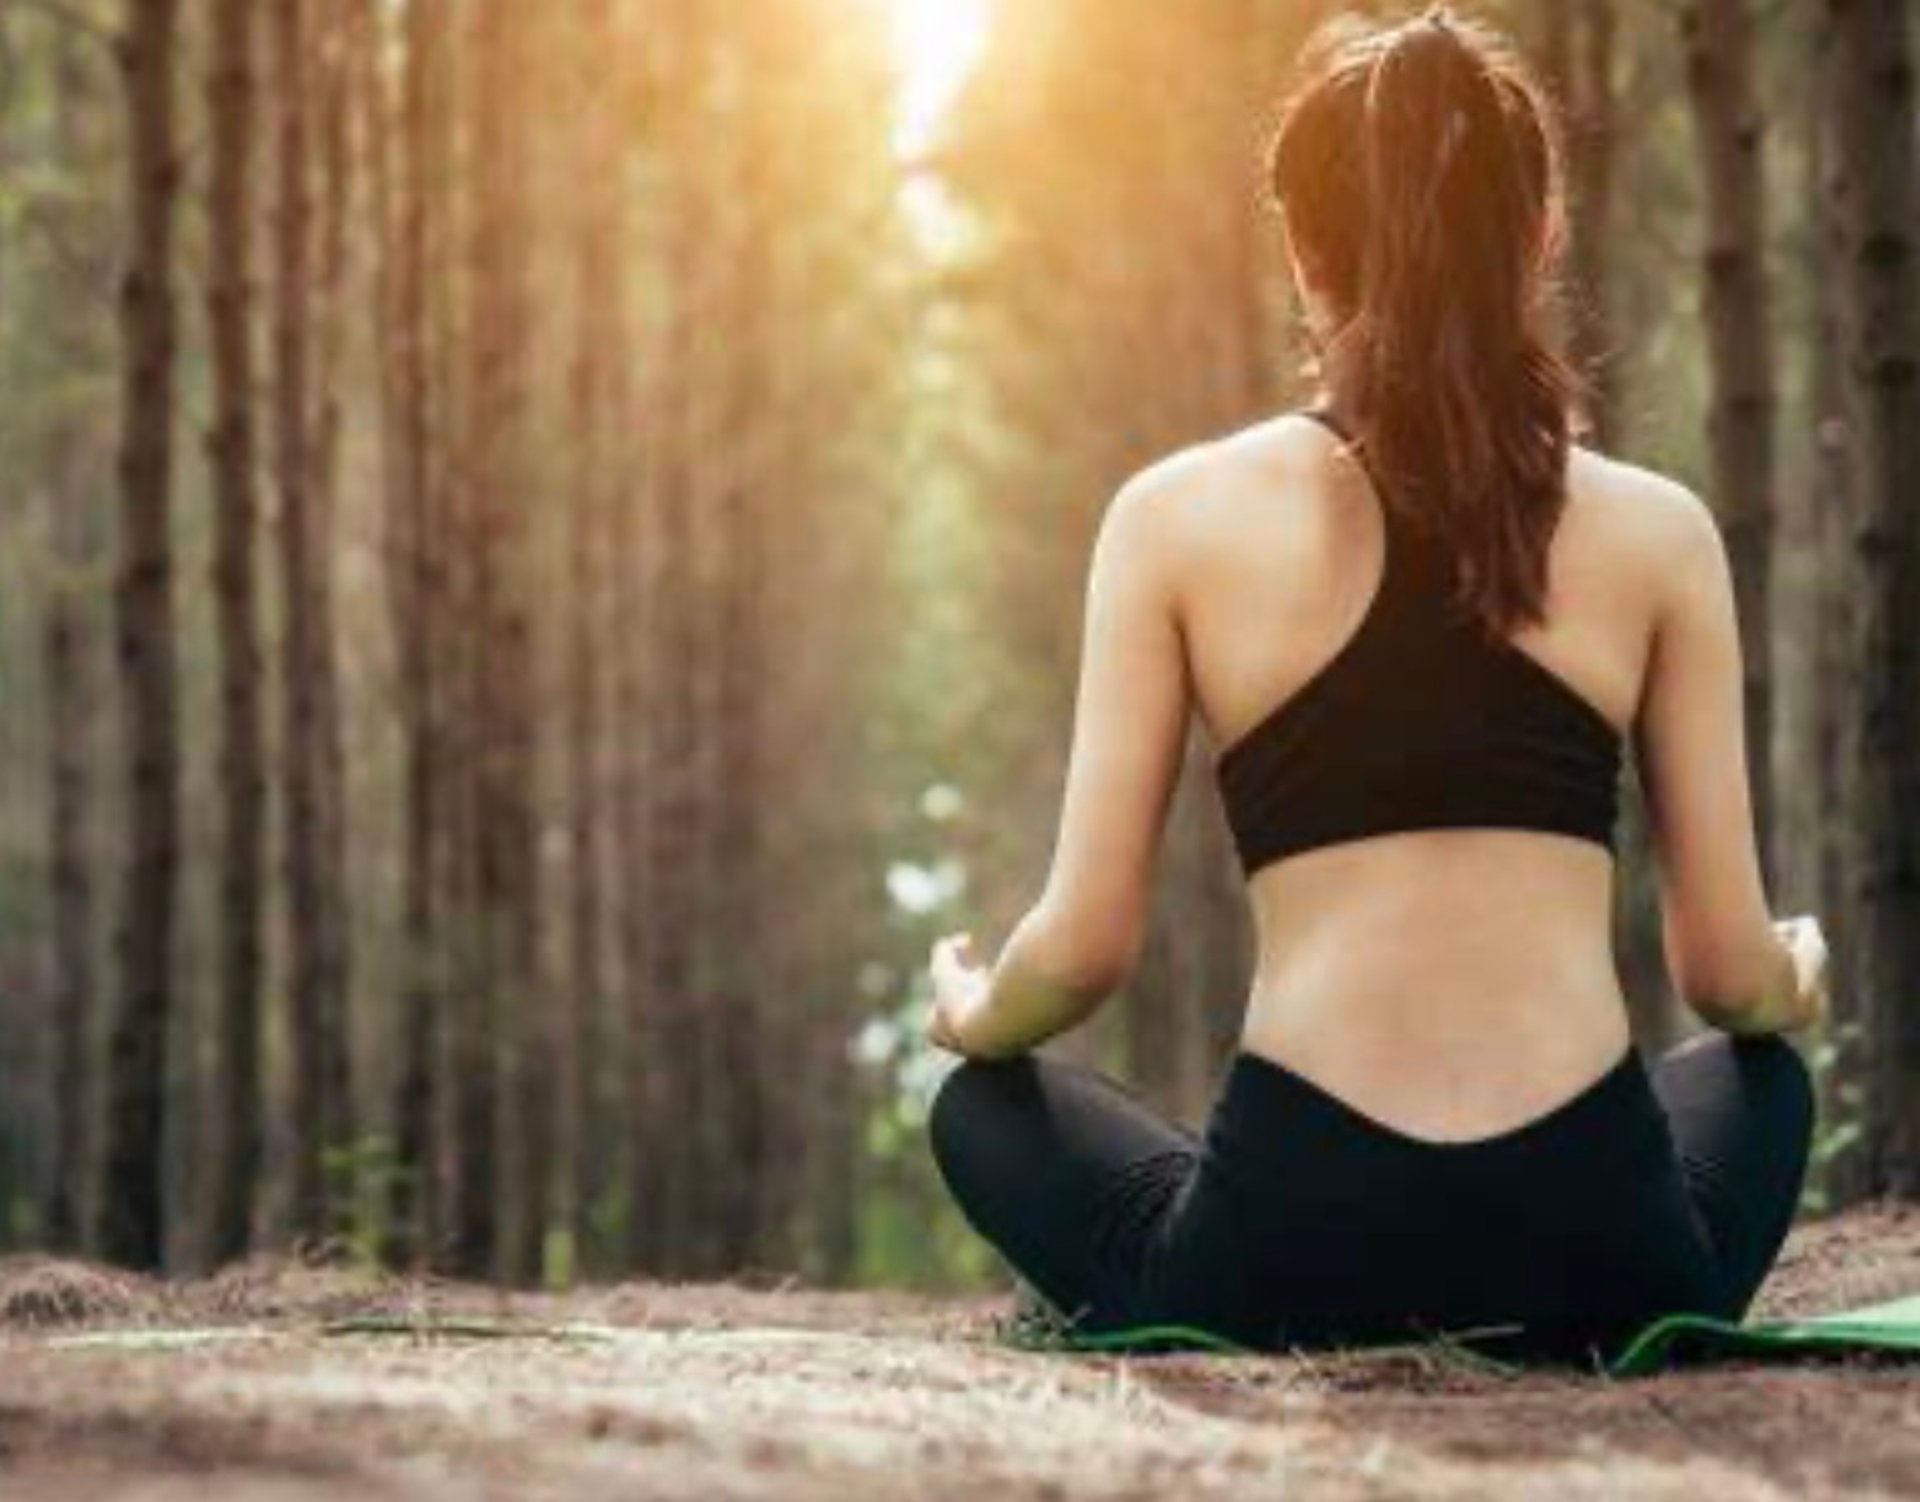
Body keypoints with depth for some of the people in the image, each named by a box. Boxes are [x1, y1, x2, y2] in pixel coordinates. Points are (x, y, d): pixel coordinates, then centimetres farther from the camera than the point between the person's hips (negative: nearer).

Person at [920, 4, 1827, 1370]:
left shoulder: (1178, 517, 1)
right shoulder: (1659, 532, 4)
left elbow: (1087, 948, 1)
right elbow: (1730, 973, 6)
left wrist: (972, 1015, 25)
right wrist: (1801, 981, 32)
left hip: (1289, 1255, -1)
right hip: (1599, 1254, 1)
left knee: (985, 1105, 31)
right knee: (1757, 1076, 37)